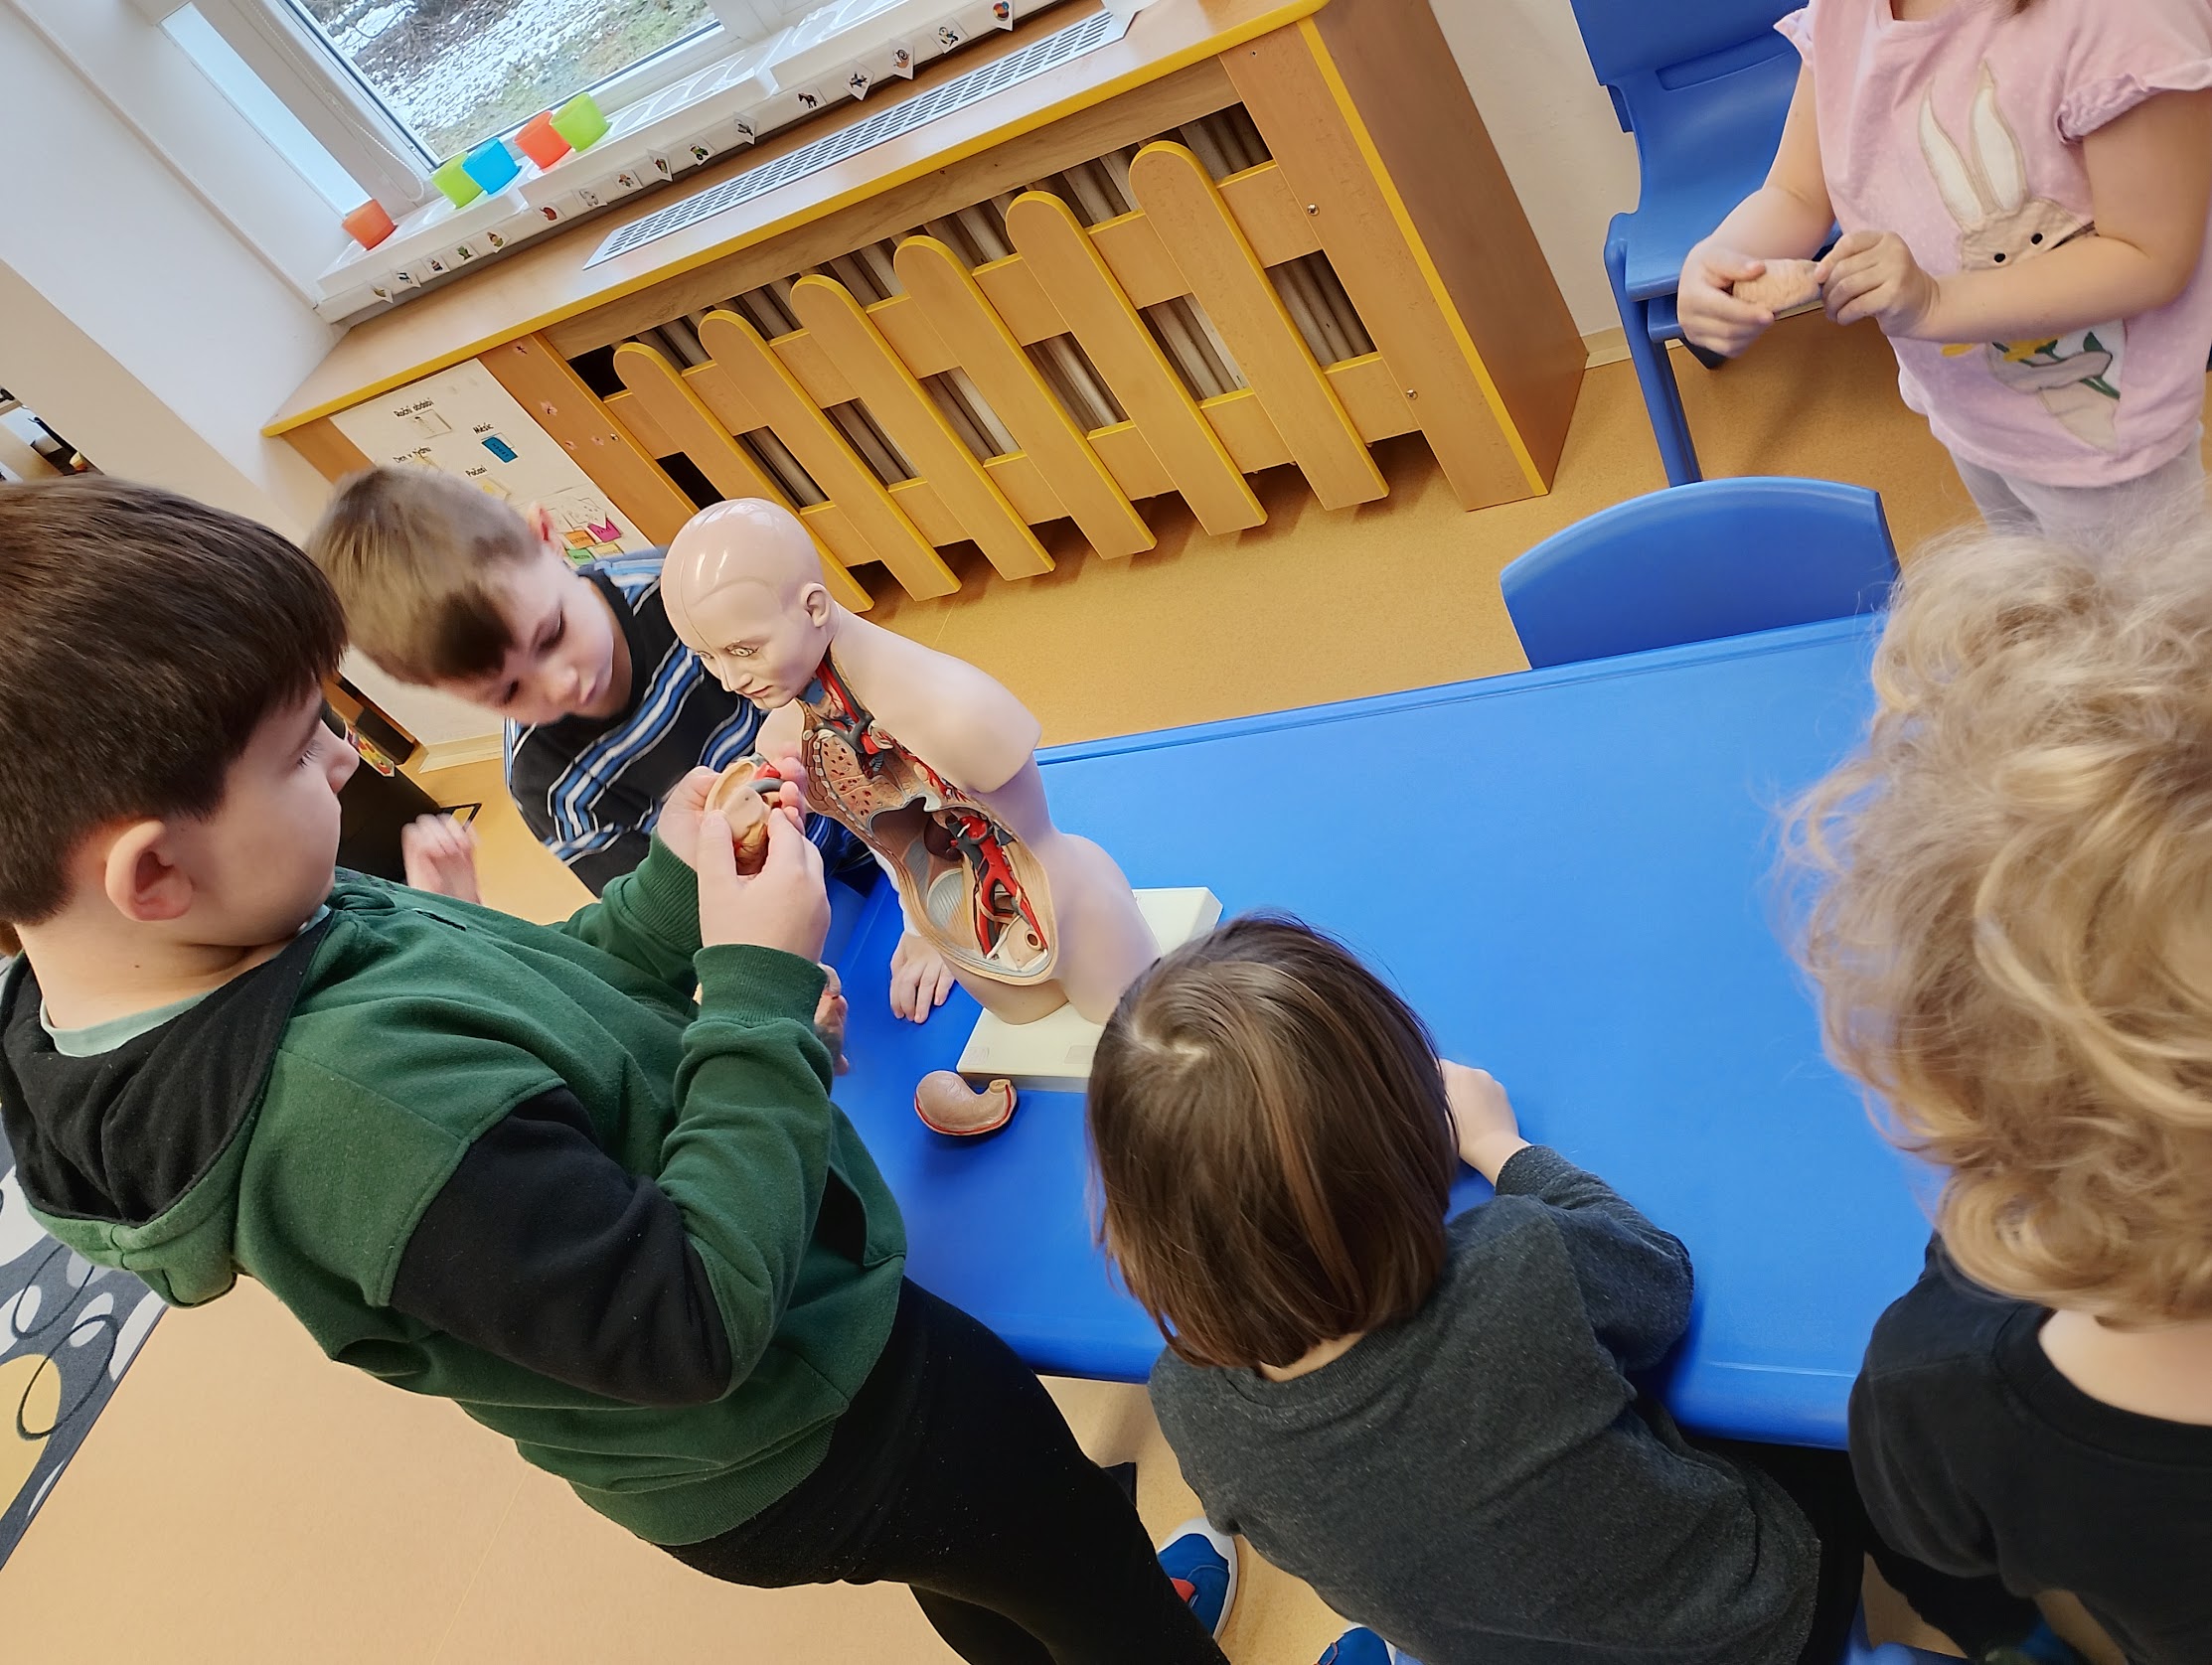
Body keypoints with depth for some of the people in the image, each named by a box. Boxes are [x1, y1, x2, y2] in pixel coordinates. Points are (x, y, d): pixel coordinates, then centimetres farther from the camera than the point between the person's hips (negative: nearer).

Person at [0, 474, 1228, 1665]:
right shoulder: (354, 1094, -41)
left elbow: (531, 1013, 0)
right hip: (807, 1442, -9)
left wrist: (675, 889, -10)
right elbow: (696, 1322, -36)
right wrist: (760, 986, -30)